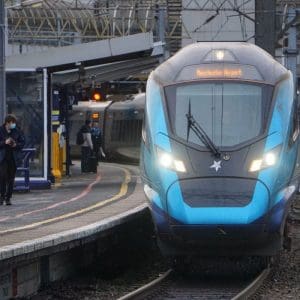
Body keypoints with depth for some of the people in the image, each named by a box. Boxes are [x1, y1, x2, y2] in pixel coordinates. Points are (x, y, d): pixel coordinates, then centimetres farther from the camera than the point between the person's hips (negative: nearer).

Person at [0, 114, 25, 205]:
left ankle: (8, 198, 9)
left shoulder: (17, 131, 6)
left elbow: (22, 142, 10)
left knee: (11, 179, 3)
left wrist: (16, 145, -9)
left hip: (13, 158, 3)